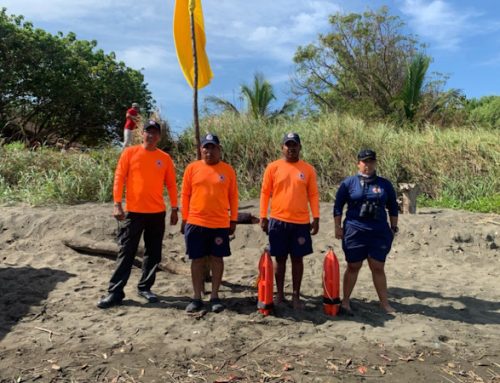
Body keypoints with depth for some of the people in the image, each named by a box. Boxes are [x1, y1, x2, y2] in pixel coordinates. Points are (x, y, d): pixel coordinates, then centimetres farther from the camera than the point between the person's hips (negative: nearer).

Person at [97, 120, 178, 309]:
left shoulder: (165, 158, 6)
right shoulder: (130, 152, 1)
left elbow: (171, 185, 9)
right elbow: (119, 178, -2)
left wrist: (174, 209, 6)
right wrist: (117, 204, -9)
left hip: (157, 212, 3)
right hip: (134, 211, -2)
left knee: (153, 253, 9)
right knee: (126, 252, 1)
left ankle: (145, 287, 23)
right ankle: (115, 292, 8)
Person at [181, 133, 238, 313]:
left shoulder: (228, 170, 2)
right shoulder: (192, 168, 2)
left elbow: (233, 197, 5)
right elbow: (185, 195, 5)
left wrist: (233, 220, 3)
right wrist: (184, 219, 4)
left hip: (220, 224, 0)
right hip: (196, 223, 0)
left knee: (217, 258, 7)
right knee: (197, 259, 7)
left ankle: (215, 296, 20)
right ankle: (197, 298, 18)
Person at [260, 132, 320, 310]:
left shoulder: (308, 169, 3)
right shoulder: (273, 167, 0)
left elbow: (313, 195, 4)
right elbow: (265, 193, 2)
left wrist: (316, 218, -1)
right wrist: (263, 217, -2)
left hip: (301, 222, 1)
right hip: (278, 221, 0)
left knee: (297, 259, 8)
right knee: (280, 259, 9)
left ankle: (296, 295, 20)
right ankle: (279, 294, 21)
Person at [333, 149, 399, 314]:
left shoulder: (385, 184, 7)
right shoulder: (349, 183, 0)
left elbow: (393, 207, 14)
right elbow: (338, 206, 3)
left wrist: (393, 228, 11)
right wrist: (338, 227, -1)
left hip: (379, 232, 2)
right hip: (354, 232, -2)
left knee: (378, 268, 6)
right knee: (353, 267, 6)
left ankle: (384, 302, 17)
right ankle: (345, 301, 17)